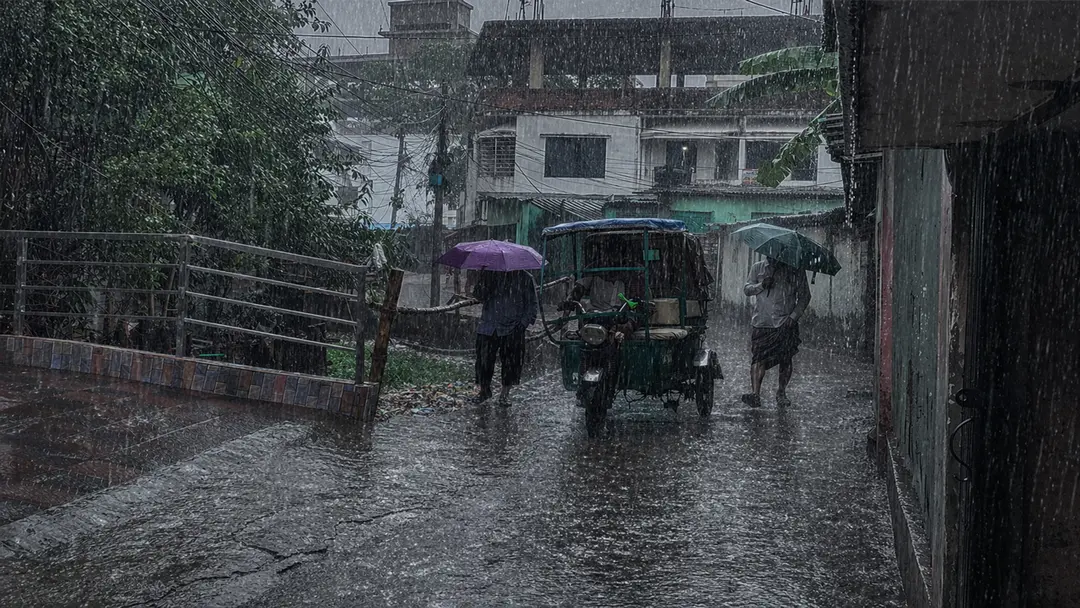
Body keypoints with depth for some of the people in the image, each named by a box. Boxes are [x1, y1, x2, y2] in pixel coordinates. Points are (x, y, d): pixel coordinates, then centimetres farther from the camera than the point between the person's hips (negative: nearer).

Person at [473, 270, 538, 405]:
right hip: (488, 326, 1)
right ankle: (484, 390, 19)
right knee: (484, 358, 0)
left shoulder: (525, 278, 3)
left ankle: (505, 393, 18)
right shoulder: (489, 274, 8)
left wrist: (523, 323, -6)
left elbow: (531, 304, 5)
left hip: (512, 329, -1)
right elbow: (479, 296, 4)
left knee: (510, 362, 2)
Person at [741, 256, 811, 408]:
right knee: (758, 358, -10)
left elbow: (804, 296, 7)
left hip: (786, 323, 0)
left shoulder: (797, 271, 7)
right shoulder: (758, 268, 11)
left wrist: (794, 316, -6)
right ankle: (755, 394, -12)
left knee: (786, 360, 2)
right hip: (761, 323, 0)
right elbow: (746, 289, 6)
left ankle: (781, 392, 20)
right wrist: (761, 285, -14)